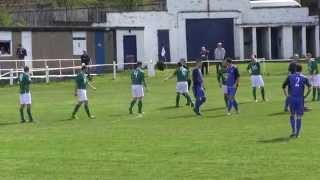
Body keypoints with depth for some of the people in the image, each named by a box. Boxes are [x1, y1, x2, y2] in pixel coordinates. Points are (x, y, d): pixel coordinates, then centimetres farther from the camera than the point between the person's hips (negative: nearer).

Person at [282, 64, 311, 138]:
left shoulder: (290, 77, 8)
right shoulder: (304, 78, 5)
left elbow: (284, 86, 3)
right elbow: (310, 88, -7)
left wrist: (287, 95, 10)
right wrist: (306, 96, 3)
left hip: (292, 98, 1)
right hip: (300, 99, -1)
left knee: (292, 115, 15)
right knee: (299, 117, 6)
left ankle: (294, 131, 2)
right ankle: (297, 133, 6)